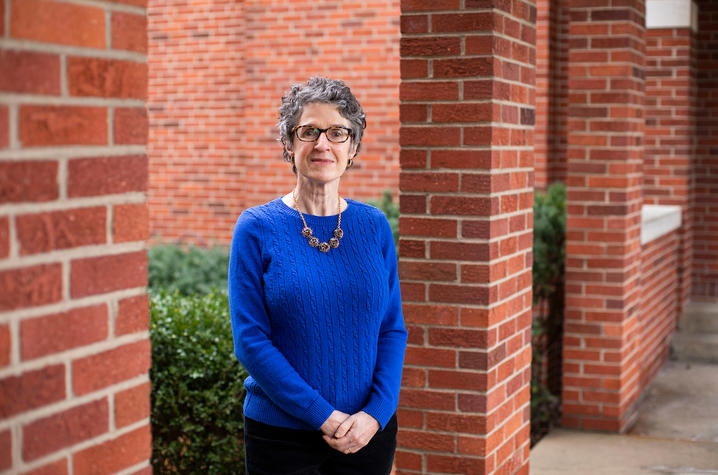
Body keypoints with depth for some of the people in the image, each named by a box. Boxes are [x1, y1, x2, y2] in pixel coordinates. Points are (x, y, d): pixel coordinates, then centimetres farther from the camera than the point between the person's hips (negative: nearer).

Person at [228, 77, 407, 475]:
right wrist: (323, 416, -15)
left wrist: (377, 413, -11)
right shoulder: (257, 228, -6)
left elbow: (392, 331, 3)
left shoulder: (374, 226, 2)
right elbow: (250, 341, -10)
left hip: (369, 431, 3)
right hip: (281, 435, -2)